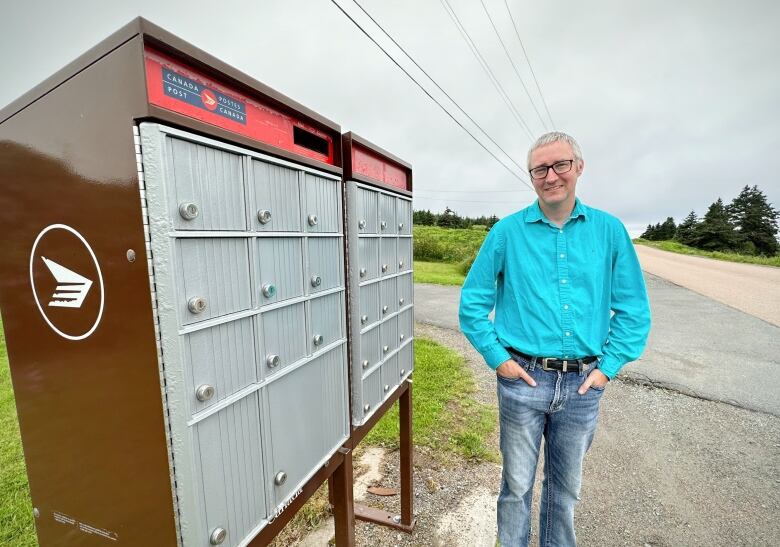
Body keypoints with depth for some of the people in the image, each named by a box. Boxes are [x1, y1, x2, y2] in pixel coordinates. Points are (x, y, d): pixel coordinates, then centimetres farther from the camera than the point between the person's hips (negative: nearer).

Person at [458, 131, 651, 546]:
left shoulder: (609, 230, 2)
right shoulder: (507, 231, -4)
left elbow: (634, 309, 5)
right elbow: (472, 302, -3)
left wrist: (607, 367, -2)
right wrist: (498, 358, -8)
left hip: (583, 383, 2)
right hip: (523, 378, -2)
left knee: (566, 485, 22)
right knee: (517, 483, 15)